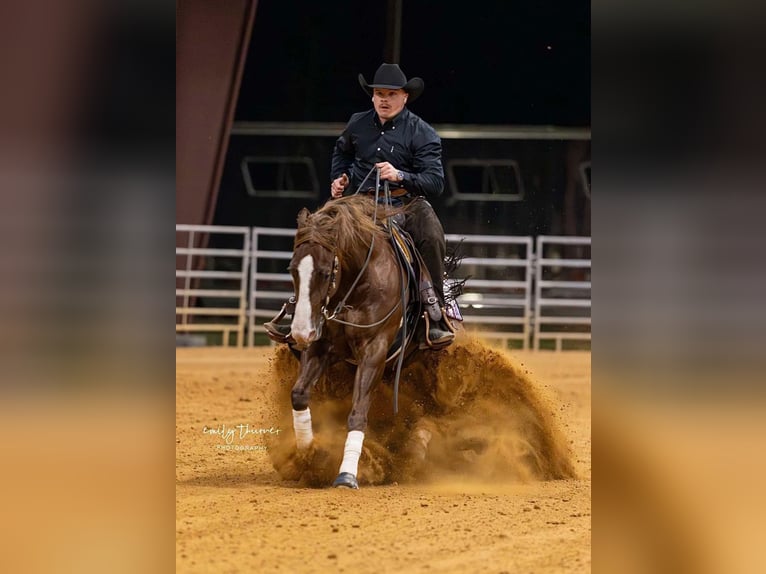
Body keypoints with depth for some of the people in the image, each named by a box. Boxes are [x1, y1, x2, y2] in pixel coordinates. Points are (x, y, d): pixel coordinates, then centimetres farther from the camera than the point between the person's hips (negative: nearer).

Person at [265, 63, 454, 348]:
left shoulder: (422, 134, -7)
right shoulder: (358, 124, 6)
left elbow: (436, 182, -14)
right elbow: (341, 152, 30)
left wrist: (400, 176, -29)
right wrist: (337, 178, 11)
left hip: (406, 203, -4)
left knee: (432, 238, -33)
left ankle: (436, 316, -24)